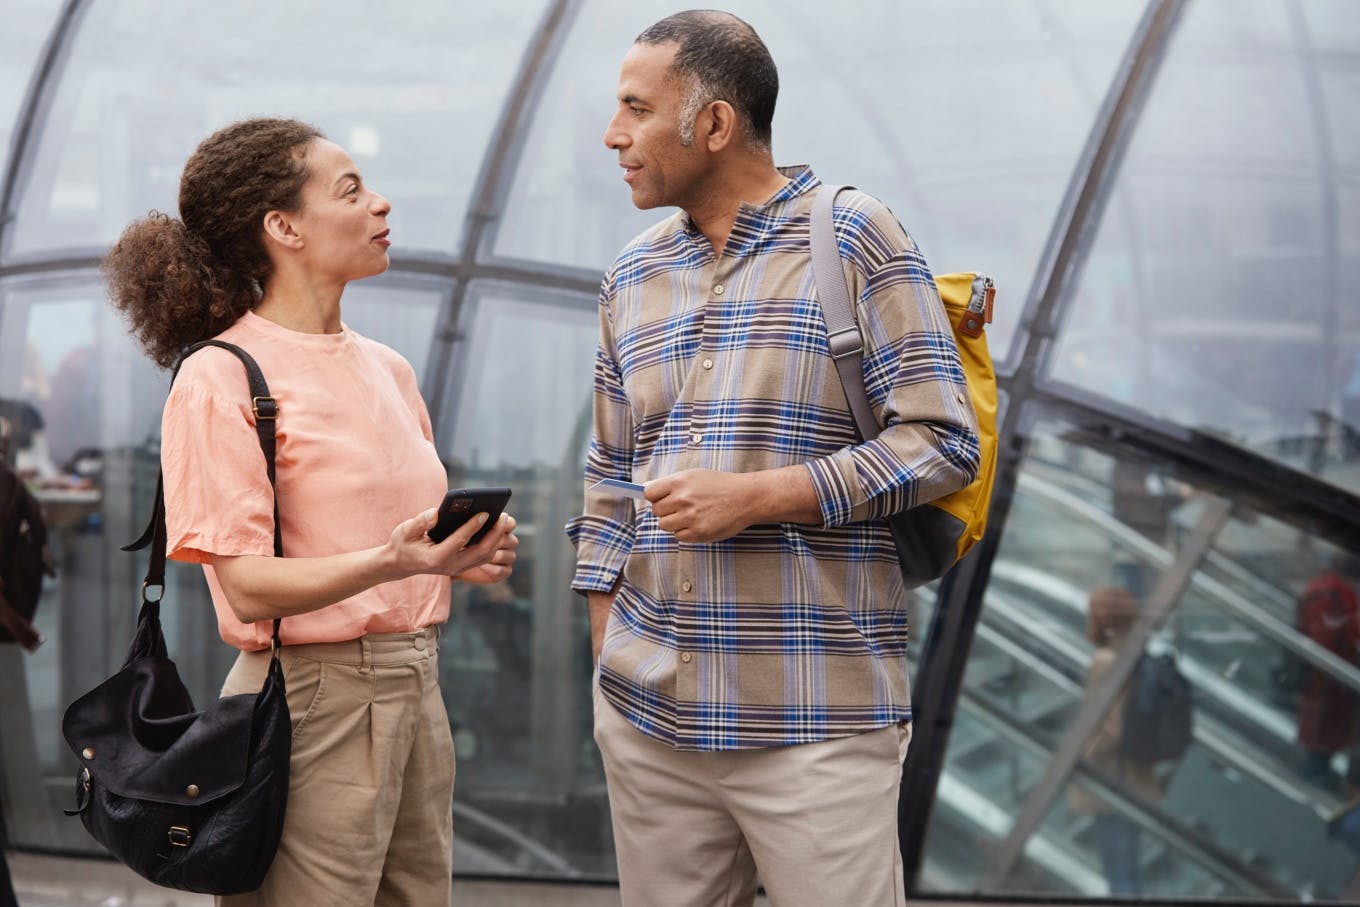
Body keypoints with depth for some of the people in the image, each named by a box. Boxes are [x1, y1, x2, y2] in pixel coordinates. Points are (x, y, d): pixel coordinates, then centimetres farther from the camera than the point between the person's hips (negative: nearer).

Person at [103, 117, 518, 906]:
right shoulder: (220, 377, -8)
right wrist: (390, 561, -29)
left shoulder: (386, 367, 14)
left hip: (416, 685, 7)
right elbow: (249, 587, -15)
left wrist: (468, 556, 1)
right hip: (312, 697, -7)